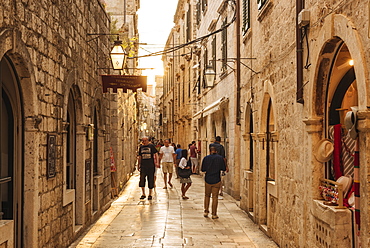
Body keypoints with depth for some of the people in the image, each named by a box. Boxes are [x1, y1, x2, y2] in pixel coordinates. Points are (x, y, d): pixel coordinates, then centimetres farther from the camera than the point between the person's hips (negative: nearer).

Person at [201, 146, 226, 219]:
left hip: (208, 180, 1)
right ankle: (214, 214, 6)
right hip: (216, 180, -1)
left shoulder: (206, 158, -3)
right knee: (215, 197, 3)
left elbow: (203, 169, -2)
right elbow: (224, 169, 0)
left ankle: (206, 211, 13)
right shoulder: (220, 158, -4)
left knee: (207, 196, 17)